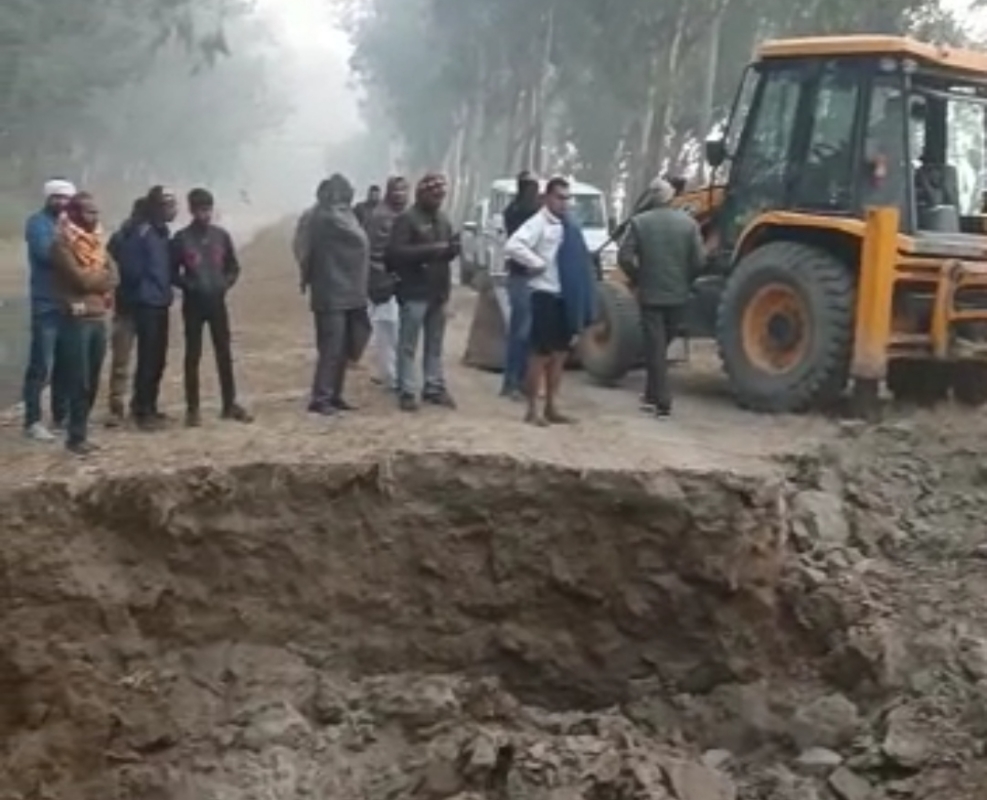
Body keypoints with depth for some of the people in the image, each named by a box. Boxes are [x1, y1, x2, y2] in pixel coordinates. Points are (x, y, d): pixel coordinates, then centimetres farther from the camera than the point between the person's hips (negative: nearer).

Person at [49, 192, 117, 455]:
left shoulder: (97, 241, 14)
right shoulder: (63, 243, -9)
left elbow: (113, 276, 6)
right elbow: (81, 279, -16)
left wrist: (94, 279, -11)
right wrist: (102, 278, 0)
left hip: (99, 317, 7)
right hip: (77, 318, -7)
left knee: (92, 380, 9)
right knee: (79, 381, -6)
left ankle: (80, 430, 18)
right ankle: (76, 436, 0)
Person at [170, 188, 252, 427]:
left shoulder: (222, 236, 4)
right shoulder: (181, 238, -4)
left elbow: (234, 267, 11)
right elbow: (172, 272, 0)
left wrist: (225, 284, -5)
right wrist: (188, 285, -14)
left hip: (217, 302, 3)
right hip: (193, 304, -2)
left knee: (225, 354, 6)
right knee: (193, 356, 2)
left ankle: (230, 404, 15)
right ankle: (192, 408, 8)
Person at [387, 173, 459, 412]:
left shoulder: (443, 219, 14)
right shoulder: (406, 219, -9)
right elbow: (396, 252, -19)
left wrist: (453, 249, -2)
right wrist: (431, 250, -23)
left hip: (438, 291, 7)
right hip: (414, 292, -7)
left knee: (435, 344, 13)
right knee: (408, 345, -2)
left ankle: (435, 387, 21)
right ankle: (406, 391, 1)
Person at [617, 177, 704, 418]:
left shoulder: (639, 222, -6)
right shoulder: (688, 222, -1)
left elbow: (625, 257, -11)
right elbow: (698, 260, -5)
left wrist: (637, 279, 4)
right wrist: (685, 280, 10)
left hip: (650, 294, -2)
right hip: (677, 295, 2)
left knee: (655, 348, 2)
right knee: (662, 346, 17)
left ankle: (662, 401, -1)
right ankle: (653, 395, 23)